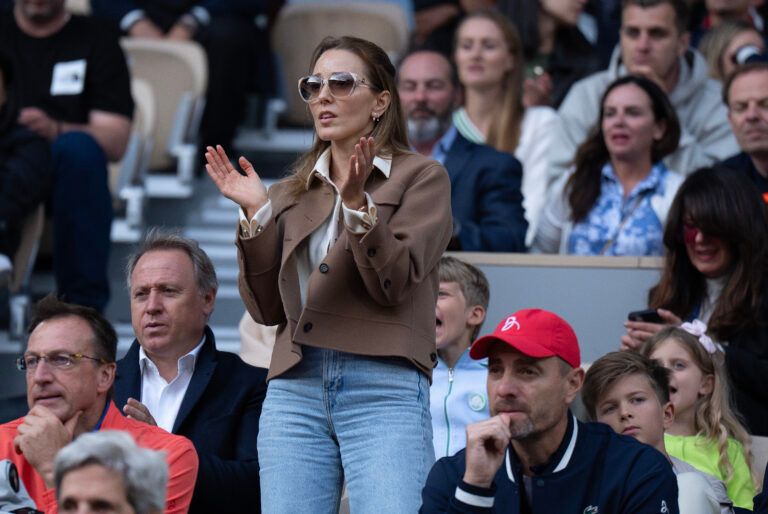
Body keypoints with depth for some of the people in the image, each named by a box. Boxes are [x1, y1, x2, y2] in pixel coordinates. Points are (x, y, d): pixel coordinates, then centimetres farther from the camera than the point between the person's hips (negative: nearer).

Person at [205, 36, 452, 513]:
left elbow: (394, 284, -6)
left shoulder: (421, 177, 7)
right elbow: (268, 308, 12)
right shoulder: (292, 193, 19)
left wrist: (357, 204, -17)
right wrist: (256, 214, 2)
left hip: (384, 388, -4)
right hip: (295, 388, 4)